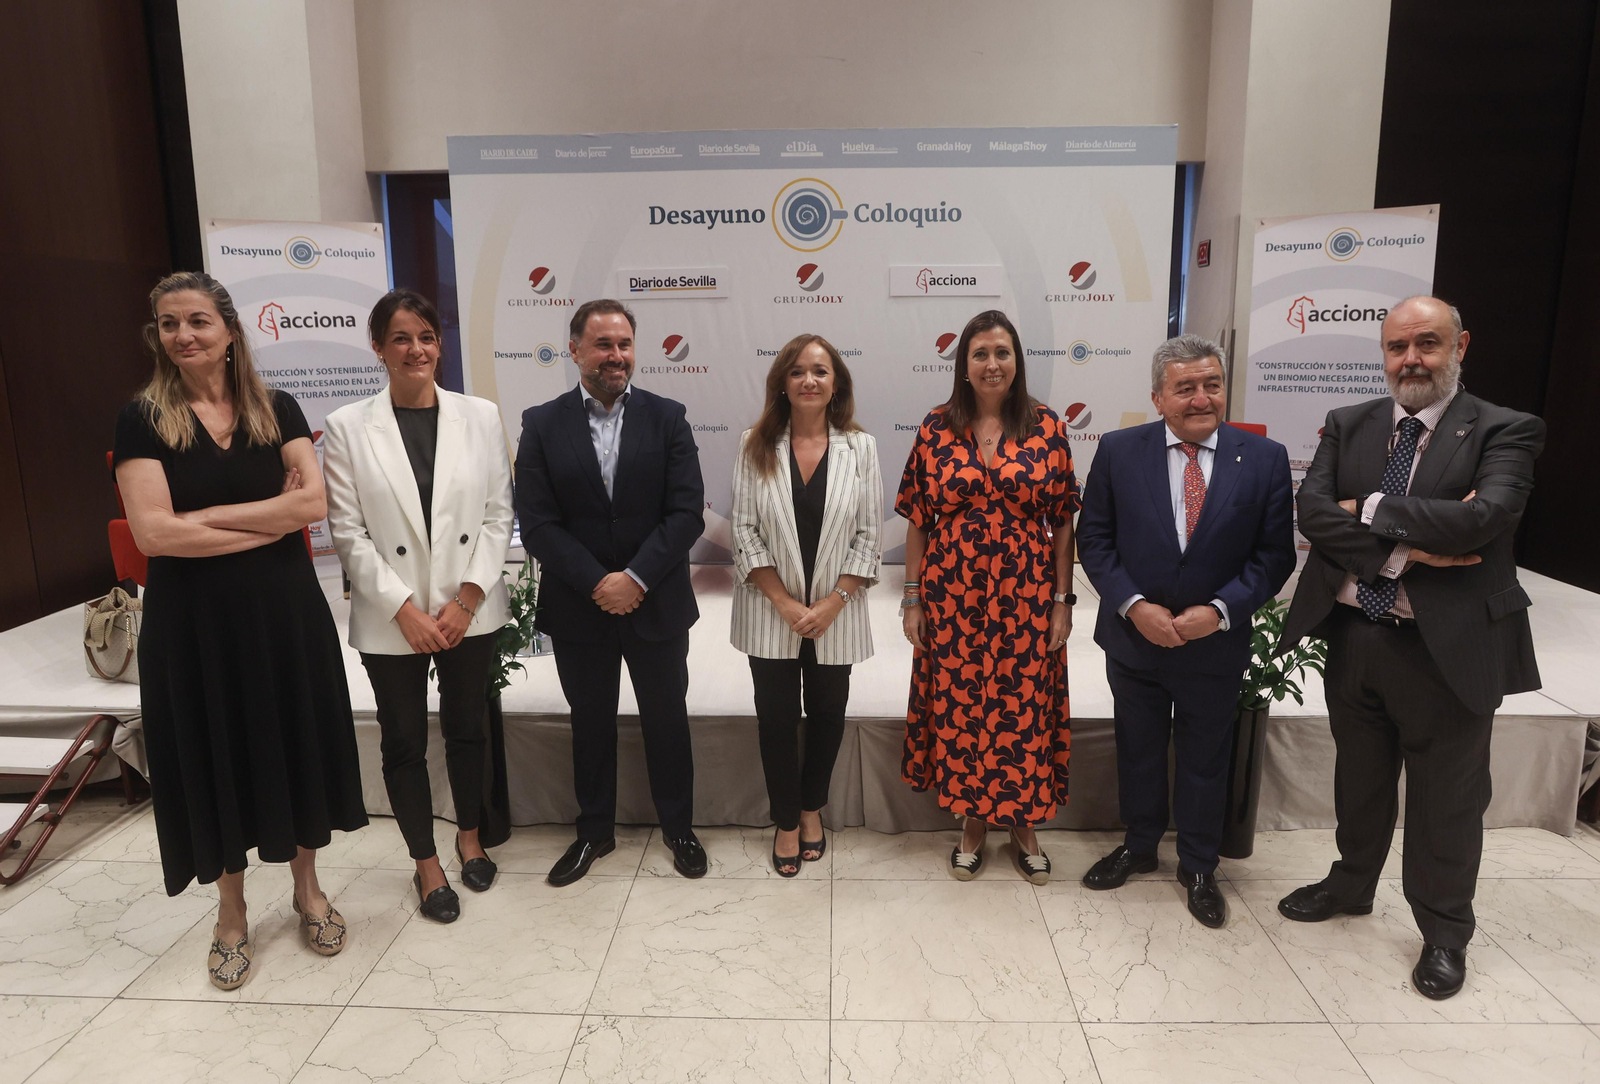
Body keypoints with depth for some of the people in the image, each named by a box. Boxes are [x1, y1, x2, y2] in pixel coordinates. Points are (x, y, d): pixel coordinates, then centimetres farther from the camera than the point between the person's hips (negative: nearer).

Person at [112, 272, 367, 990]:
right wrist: (272, 520, -12)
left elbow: (314, 503, -10)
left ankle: (307, 888, 34)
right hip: (194, 623, -1)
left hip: (284, 612, 1)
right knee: (215, 758, 11)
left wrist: (208, 516, -15)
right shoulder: (143, 420, -2)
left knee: (293, 743, 11)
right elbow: (151, 532, -14)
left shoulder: (276, 412, 3)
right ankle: (231, 915, 31)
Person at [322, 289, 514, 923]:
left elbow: (498, 515, -1)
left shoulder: (480, 416, 0)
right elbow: (348, 532, -6)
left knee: (468, 729, 16)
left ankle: (469, 836, 40)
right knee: (404, 742, 11)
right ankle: (426, 864, 31)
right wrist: (406, 610, -12)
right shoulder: (348, 427, -4)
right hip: (391, 621, -1)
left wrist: (468, 598, -9)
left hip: (469, 612, 1)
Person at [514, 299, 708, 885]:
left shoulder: (667, 417, -4)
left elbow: (687, 512, -10)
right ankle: (594, 831, 37)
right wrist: (597, 583, -16)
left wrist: (635, 579, -18)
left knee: (667, 719, 14)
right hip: (578, 607, 1)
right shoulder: (542, 424, -3)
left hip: (657, 603, 0)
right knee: (591, 722, 17)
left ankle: (678, 827, 34)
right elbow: (537, 523, -8)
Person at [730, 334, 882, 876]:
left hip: (835, 613, 1)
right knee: (777, 718, 8)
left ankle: (812, 809, 37)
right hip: (771, 612, 0)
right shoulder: (757, 446, -4)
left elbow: (868, 535, -3)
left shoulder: (861, 447, -3)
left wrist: (832, 602, -11)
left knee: (826, 714, 13)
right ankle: (786, 822, 28)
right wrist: (784, 602, -12)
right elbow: (745, 530, -5)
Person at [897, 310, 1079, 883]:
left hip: (1026, 600, 0)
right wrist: (913, 599, 1)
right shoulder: (937, 428, 1)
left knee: (1025, 707, 8)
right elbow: (917, 520, 3)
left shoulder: (1046, 427, 0)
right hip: (953, 599, 1)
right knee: (958, 708, 8)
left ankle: (1022, 821, 29)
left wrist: (1062, 600, -2)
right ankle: (973, 819, 28)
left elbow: (1062, 522, 1)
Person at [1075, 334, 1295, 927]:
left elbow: (1274, 554, -5)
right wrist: (1134, 606, -16)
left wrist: (1219, 611, -17)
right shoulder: (1118, 451, -6)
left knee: (1205, 761, 16)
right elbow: (1094, 540, -4)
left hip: (1216, 644, 0)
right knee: (1137, 751, 18)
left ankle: (1198, 867, 37)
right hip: (1133, 637, 1)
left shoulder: (1265, 458, -6)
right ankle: (1138, 846, 41)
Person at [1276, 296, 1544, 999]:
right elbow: (1312, 510, -10)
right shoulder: (1348, 426, 4)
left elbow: (1484, 518, -25)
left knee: (1446, 798, 12)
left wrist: (1369, 510, -17)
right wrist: (1406, 548, -20)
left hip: (1449, 646, -3)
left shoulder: (1504, 432, -8)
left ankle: (1443, 933, 33)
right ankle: (1351, 884, 44)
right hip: (1353, 637, 4)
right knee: (1360, 777, 22)